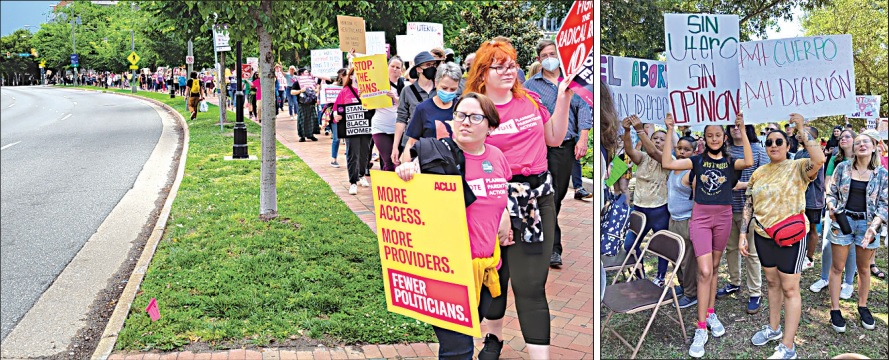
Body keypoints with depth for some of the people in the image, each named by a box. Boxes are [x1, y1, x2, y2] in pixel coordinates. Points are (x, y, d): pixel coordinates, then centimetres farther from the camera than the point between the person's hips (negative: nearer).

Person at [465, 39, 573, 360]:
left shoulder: (529, 100, 8)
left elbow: (554, 139, 17)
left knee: (530, 283, -1)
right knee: (495, 271, 14)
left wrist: (563, 98, 9)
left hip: (538, 197, 2)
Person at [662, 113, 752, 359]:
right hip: (700, 217, -2)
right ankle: (701, 329, -7)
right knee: (704, 271, -10)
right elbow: (667, 164, -11)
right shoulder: (698, 160, 2)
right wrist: (670, 131, -12)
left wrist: (742, 130, -19)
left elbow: (749, 163, -19)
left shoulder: (730, 161, 4)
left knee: (714, 267, 14)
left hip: (723, 217, 2)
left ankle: (711, 313, 29)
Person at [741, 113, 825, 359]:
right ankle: (773, 328, 35)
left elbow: (819, 159, -31)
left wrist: (801, 128, -22)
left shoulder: (797, 168, -9)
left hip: (790, 236, -5)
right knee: (772, 282, 19)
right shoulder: (759, 173, 6)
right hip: (763, 235, 5)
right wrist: (743, 234, 3)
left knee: (789, 289, 0)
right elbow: (748, 205, 10)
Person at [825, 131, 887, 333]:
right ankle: (835, 309, 11)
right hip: (842, 220, 0)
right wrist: (831, 206, -15)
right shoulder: (842, 167, -1)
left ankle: (863, 307, 30)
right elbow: (832, 193, 7)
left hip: (868, 224, 0)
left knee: (864, 268, 13)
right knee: (837, 267, 3)